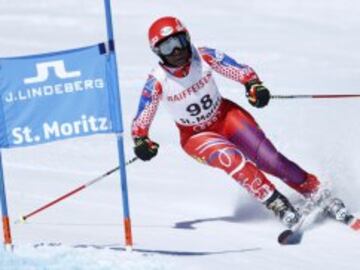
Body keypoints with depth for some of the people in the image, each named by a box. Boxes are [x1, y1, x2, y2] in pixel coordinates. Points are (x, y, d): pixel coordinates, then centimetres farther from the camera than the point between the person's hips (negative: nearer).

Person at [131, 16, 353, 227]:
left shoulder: (204, 57, -18)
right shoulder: (157, 83, -20)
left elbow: (241, 71, -10)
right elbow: (140, 123, -13)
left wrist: (254, 85, -30)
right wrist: (141, 141, -33)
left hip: (227, 116, 1)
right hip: (195, 136, -1)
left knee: (270, 160, -12)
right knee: (230, 158, -30)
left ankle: (318, 193, 3)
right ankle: (278, 205, -23)